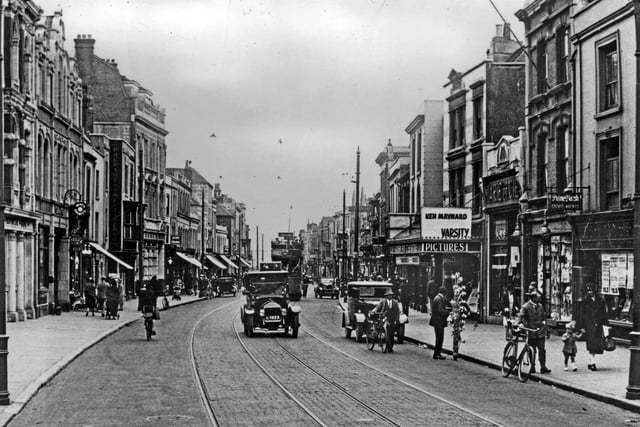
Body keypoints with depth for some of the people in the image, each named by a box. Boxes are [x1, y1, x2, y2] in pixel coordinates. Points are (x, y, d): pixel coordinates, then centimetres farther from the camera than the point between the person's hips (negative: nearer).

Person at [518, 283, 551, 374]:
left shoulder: (540, 306, 10)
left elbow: (544, 318, 18)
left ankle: (543, 367, 1)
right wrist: (520, 323, -35)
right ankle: (532, 367, 14)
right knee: (532, 351, 4)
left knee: (542, 350, -2)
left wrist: (546, 330, 17)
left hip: (540, 332, 4)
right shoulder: (526, 306, -6)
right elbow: (521, 315, -15)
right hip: (531, 332, -4)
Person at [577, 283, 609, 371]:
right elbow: (583, 315, 3)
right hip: (589, 325, -3)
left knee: (597, 344, 5)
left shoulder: (600, 301, 8)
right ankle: (592, 363, -11)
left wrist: (606, 325, 5)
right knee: (591, 344, -10)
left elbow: (604, 314, 11)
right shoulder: (585, 301, 3)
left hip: (598, 326, 3)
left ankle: (590, 363, 17)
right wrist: (582, 326, -1)